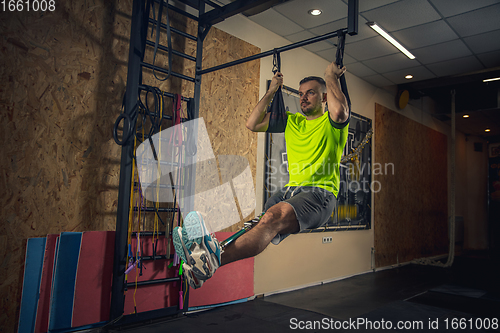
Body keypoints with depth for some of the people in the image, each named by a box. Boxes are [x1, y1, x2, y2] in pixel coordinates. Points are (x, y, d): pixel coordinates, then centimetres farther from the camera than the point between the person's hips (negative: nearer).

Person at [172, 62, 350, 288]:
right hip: (290, 190, 6)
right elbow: (252, 124, 17)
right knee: (255, 222, -25)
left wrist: (331, 77, -1)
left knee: (274, 216, -36)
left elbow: (340, 111, -18)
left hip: (321, 192, -6)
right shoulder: (291, 121, 25)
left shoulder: (331, 122, 9)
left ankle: (215, 259, -57)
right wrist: (272, 90, 20)